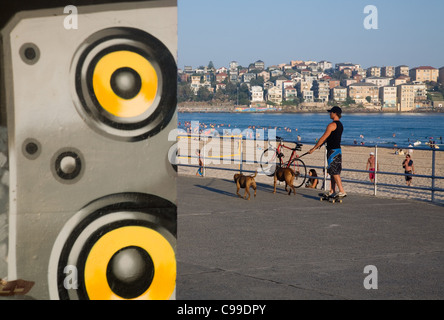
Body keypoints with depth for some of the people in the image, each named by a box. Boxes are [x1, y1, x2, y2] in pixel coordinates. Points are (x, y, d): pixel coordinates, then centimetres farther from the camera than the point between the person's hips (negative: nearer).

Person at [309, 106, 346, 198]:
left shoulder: (332, 125, -15)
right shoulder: (340, 125, 15)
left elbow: (323, 138, -15)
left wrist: (314, 148, -10)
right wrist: (319, 145, 28)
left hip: (333, 151, -9)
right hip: (338, 150, 9)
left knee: (335, 172, -9)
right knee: (334, 172, 12)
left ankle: (342, 191, -13)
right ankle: (332, 191, 15)